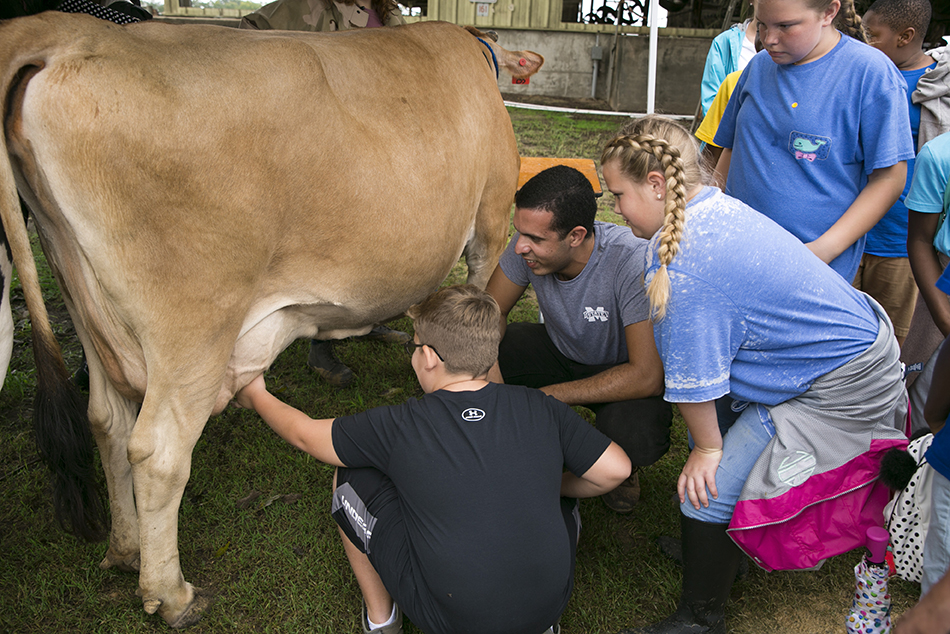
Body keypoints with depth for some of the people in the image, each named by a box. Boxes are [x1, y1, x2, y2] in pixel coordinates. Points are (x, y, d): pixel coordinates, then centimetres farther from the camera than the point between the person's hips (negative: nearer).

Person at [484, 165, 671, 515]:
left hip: (626, 375, -4)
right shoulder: (530, 244, -22)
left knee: (633, 436, -37)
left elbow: (648, 377, -35)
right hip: (563, 351, 5)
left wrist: (549, 396, -33)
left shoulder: (634, 264, -36)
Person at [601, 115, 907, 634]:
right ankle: (713, 548, 42)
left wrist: (708, 449, -4)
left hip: (840, 395, -10)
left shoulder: (682, 267, -29)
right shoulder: (718, 207, 2)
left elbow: (694, 378, -20)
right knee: (712, 436, 20)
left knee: (710, 487, -6)